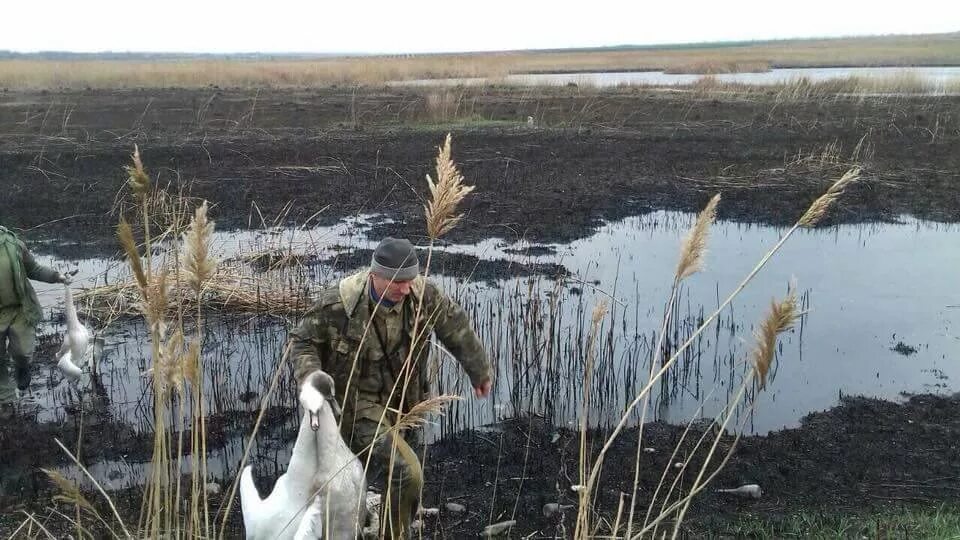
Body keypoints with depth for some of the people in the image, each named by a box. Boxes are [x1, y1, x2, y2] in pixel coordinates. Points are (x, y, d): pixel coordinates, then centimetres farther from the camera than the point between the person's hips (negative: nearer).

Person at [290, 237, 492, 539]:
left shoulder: (424, 295, -16)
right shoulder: (338, 303, -25)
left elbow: (457, 329, 2)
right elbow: (302, 341, -9)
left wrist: (480, 372, 13)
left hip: (403, 402, 5)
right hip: (359, 405, -5)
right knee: (407, 474, -19)